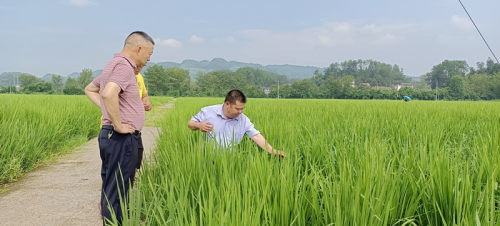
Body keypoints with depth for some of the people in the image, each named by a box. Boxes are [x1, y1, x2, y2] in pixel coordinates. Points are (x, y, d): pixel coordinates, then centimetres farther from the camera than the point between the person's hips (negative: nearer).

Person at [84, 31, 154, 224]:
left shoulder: (114, 64, 18)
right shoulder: (124, 66, -15)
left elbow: (90, 89, 30)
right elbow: (109, 94, -33)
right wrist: (118, 125, -23)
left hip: (108, 135, 10)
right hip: (121, 138, -10)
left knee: (110, 190, 18)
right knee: (116, 193, -4)